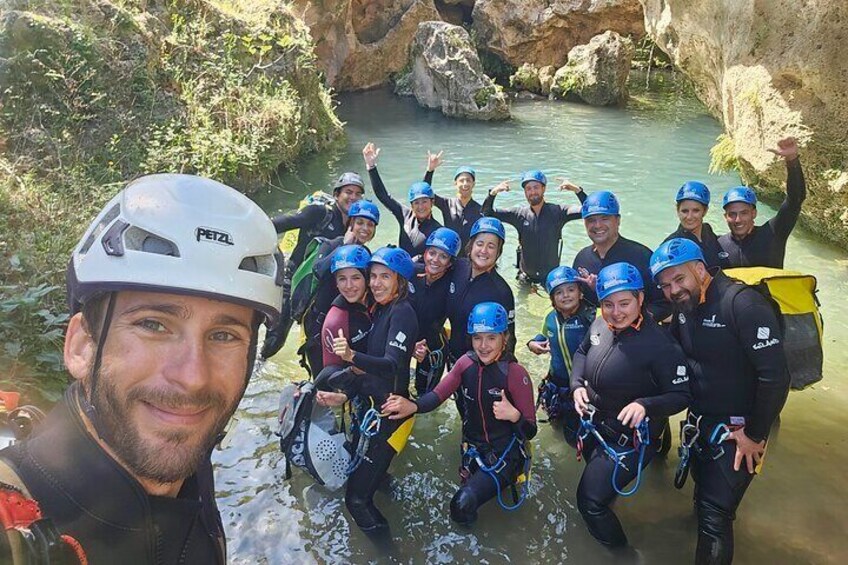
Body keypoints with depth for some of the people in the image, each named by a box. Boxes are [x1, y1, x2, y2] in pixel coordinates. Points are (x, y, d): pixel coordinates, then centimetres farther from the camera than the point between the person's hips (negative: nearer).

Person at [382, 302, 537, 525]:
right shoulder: (466, 363, -6)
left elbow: (530, 431, -16)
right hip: (474, 448, 5)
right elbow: (438, 394, -15)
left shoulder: (515, 373, -20)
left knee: (462, 507, -19)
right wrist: (413, 406, -35)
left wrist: (513, 415, -37)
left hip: (506, 454, -5)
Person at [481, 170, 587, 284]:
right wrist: (493, 193, -20)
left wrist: (577, 190, -33)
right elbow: (487, 213, -2)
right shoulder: (519, 214, -4)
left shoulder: (557, 212, -9)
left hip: (552, 276, -1)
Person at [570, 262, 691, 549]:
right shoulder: (600, 325, -9)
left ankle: (619, 551, 25)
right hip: (594, 428, 6)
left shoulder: (660, 344, -27)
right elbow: (582, 352, 11)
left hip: (629, 438, -6)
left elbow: (681, 395, -20)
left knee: (590, 501, -2)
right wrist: (577, 384, -5)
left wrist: (645, 405, -37)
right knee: (594, 477, 30)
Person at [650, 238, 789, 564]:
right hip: (700, 422, 7)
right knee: (703, 500, 24)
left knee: (715, 516, -5)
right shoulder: (683, 307, 1)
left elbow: (775, 376, -25)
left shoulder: (742, 303, -23)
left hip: (736, 430, -7)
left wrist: (755, 435, -17)